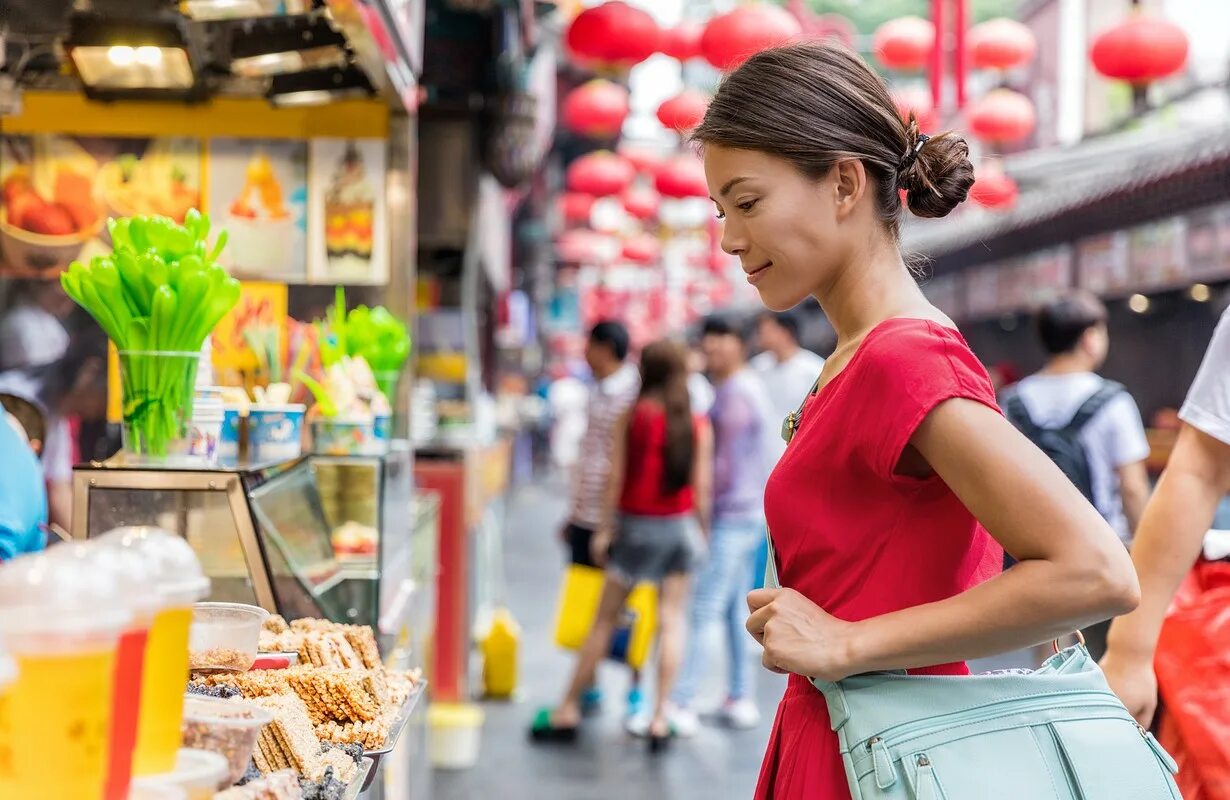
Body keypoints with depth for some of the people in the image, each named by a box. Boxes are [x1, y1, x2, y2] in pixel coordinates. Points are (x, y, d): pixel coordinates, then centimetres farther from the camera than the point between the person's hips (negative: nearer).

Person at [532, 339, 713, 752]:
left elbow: (616, 478, -6)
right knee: (671, 620, 6)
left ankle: (568, 710, 13)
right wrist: (702, 531, 9)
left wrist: (604, 528, 0)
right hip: (680, 526, 1)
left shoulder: (632, 418, -6)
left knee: (605, 620, 6)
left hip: (637, 524, -1)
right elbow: (701, 486, -2)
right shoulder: (698, 425, -2)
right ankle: (660, 717, 3)